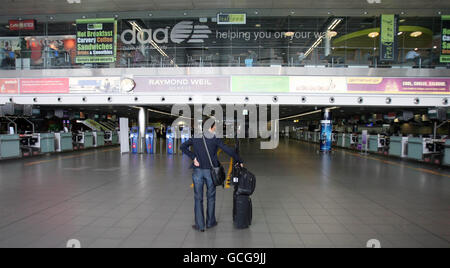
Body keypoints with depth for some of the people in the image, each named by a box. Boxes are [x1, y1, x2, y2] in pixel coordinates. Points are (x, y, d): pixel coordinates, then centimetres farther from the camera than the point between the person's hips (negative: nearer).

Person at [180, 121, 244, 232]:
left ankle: (200, 225, 12)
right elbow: (228, 150, -12)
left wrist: (193, 157, -3)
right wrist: (239, 161, 0)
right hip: (210, 171, -1)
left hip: (198, 170, 2)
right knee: (211, 196, 15)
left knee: (198, 198, 8)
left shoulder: (195, 137, 2)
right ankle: (210, 222, 25)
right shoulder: (215, 139, -7)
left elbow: (183, 147, -2)